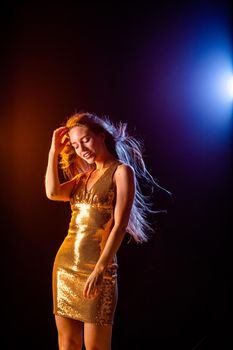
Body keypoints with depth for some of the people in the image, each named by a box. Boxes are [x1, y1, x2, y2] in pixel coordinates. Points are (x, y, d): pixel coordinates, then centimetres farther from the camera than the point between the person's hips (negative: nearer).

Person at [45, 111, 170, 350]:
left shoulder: (122, 171, -4)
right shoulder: (84, 176, 16)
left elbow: (120, 225, -13)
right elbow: (52, 192, -3)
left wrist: (100, 269, -20)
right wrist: (54, 150, 3)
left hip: (96, 266, -6)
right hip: (65, 263, 6)